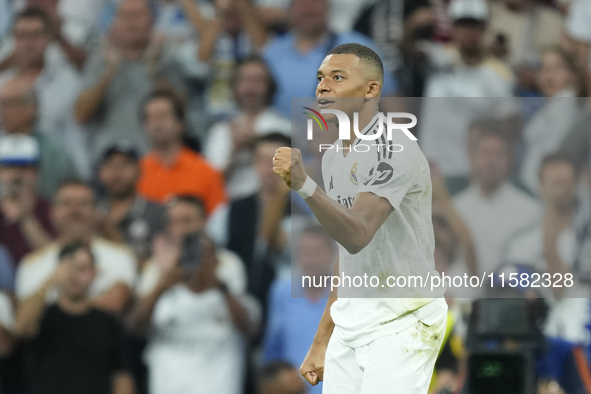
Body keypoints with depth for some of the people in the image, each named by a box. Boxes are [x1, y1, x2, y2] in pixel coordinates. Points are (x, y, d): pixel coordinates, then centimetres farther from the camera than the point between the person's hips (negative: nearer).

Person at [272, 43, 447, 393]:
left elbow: (357, 235, -30)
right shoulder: (333, 157, 12)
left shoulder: (394, 150, -16)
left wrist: (304, 184, -44)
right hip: (349, 325, 8)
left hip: (402, 322, -8)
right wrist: (321, 344, 20)